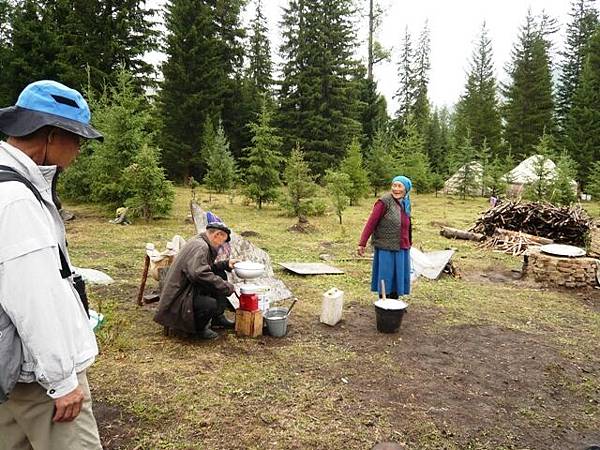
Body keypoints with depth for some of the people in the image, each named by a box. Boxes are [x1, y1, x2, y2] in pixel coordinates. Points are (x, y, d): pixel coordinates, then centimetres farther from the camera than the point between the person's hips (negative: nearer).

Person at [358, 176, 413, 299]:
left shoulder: (405, 204, 10)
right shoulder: (385, 202, -12)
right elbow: (371, 223, -14)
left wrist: (409, 244, 21)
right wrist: (362, 244, -18)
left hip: (402, 249, 7)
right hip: (386, 249, -7)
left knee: (398, 277, 13)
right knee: (386, 278, 1)